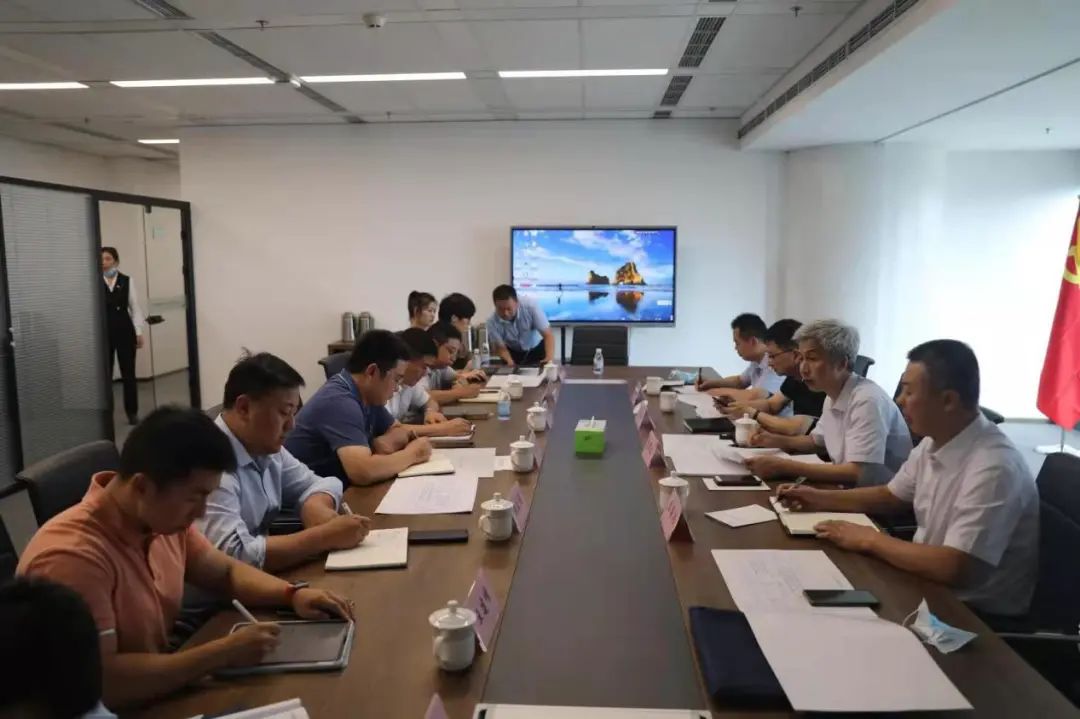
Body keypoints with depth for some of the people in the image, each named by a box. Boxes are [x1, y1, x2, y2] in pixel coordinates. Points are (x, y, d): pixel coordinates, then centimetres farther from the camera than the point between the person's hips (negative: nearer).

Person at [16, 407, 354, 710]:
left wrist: (294, 594, -7)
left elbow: (225, 571, 10)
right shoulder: (73, 557, -28)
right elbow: (99, 683, -31)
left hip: (157, 692, 7)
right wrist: (224, 653, -27)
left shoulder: (164, 519, -5)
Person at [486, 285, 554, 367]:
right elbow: (500, 347, -13)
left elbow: (548, 335, -26)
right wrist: (510, 362, -33)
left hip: (537, 348, -1)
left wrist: (549, 358, -42)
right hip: (513, 352, 1)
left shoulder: (531, 306, -31)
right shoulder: (492, 322, -26)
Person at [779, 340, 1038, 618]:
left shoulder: (995, 468, -28)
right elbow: (891, 497, 15)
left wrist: (869, 539, -22)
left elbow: (954, 569, -32)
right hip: (931, 584, 7)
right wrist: (820, 498, 5)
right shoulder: (934, 443, -1)